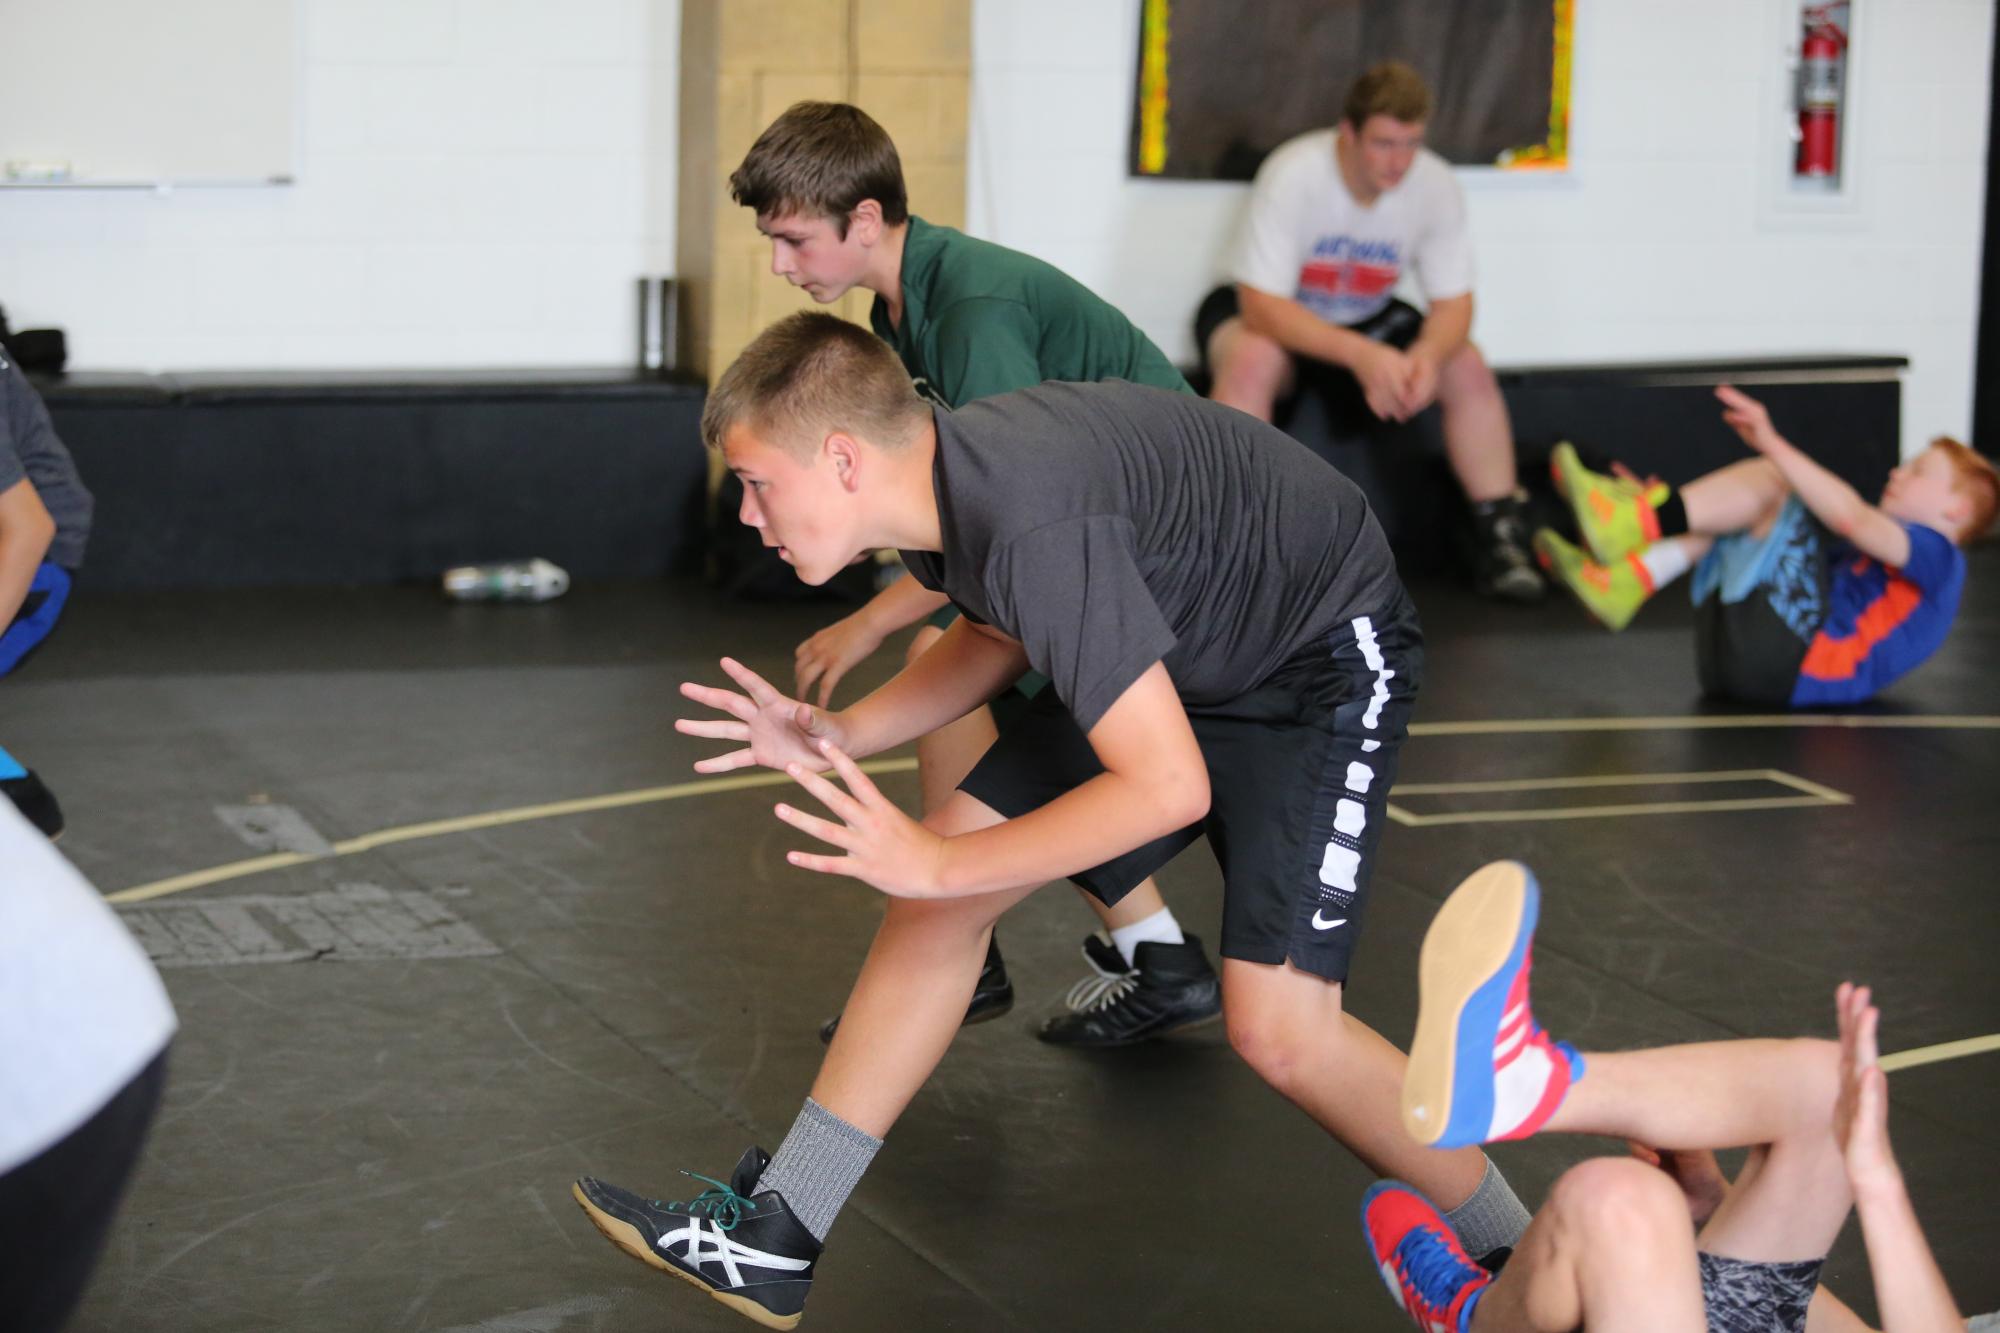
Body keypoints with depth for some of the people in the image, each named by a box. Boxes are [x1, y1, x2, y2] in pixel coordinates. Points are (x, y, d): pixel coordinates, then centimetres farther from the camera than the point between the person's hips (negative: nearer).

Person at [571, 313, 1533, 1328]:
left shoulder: (1035, 528, -36)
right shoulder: (931, 486, -9)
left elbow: (1168, 787, -35)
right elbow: (999, 637, 14)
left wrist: (942, 864, -28)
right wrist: (836, 737, 0)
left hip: (1323, 659, -9)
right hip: (1174, 654, 9)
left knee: (1277, 1026, -18)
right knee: (937, 899, 2)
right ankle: (778, 1238, 8)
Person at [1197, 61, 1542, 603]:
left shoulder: (1435, 186, -17)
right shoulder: (1294, 175, -29)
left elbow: (1453, 303, -12)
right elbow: (1261, 306, -32)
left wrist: (1427, 354, -36)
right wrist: (1362, 355, -44)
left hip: (1366, 317, 4)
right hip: (1272, 316, -4)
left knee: (1468, 367, -18)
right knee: (1252, 361, -37)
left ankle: (1500, 538, -6)